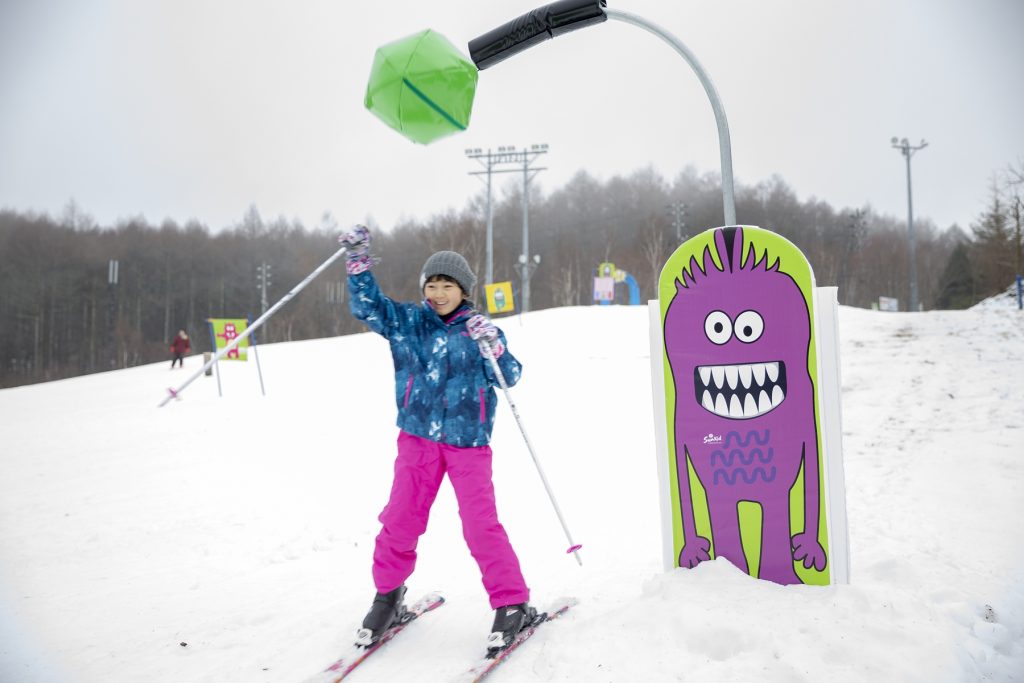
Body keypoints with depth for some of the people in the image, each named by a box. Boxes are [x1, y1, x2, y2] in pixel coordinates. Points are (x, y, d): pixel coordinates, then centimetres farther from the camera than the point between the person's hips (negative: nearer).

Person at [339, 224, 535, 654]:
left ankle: (513, 605, 8)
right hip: (418, 438, 2)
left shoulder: (479, 329, 0)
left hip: (468, 442, -2)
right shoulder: (407, 322, 4)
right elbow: (366, 305, 0)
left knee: (481, 525, -5)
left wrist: (493, 347, -22)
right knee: (400, 519, 4)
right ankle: (387, 595, 26)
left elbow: (511, 377, -3)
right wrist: (358, 260, -11)